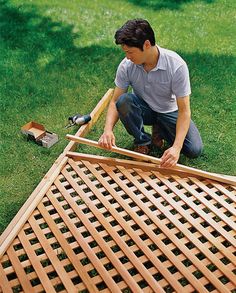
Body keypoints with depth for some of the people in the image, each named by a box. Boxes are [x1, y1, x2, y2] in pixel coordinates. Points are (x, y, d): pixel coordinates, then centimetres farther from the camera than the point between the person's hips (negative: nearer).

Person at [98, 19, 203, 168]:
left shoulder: (176, 65, -29)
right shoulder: (126, 66, -21)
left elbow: (184, 110, -28)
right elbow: (115, 101, -14)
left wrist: (176, 147, -39)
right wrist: (108, 130, -34)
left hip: (169, 111, -1)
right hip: (143, 109, 2)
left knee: (195, 150, -21)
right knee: (124, 101, -33)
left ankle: (160, 130, 9)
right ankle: (142, 141, -6)